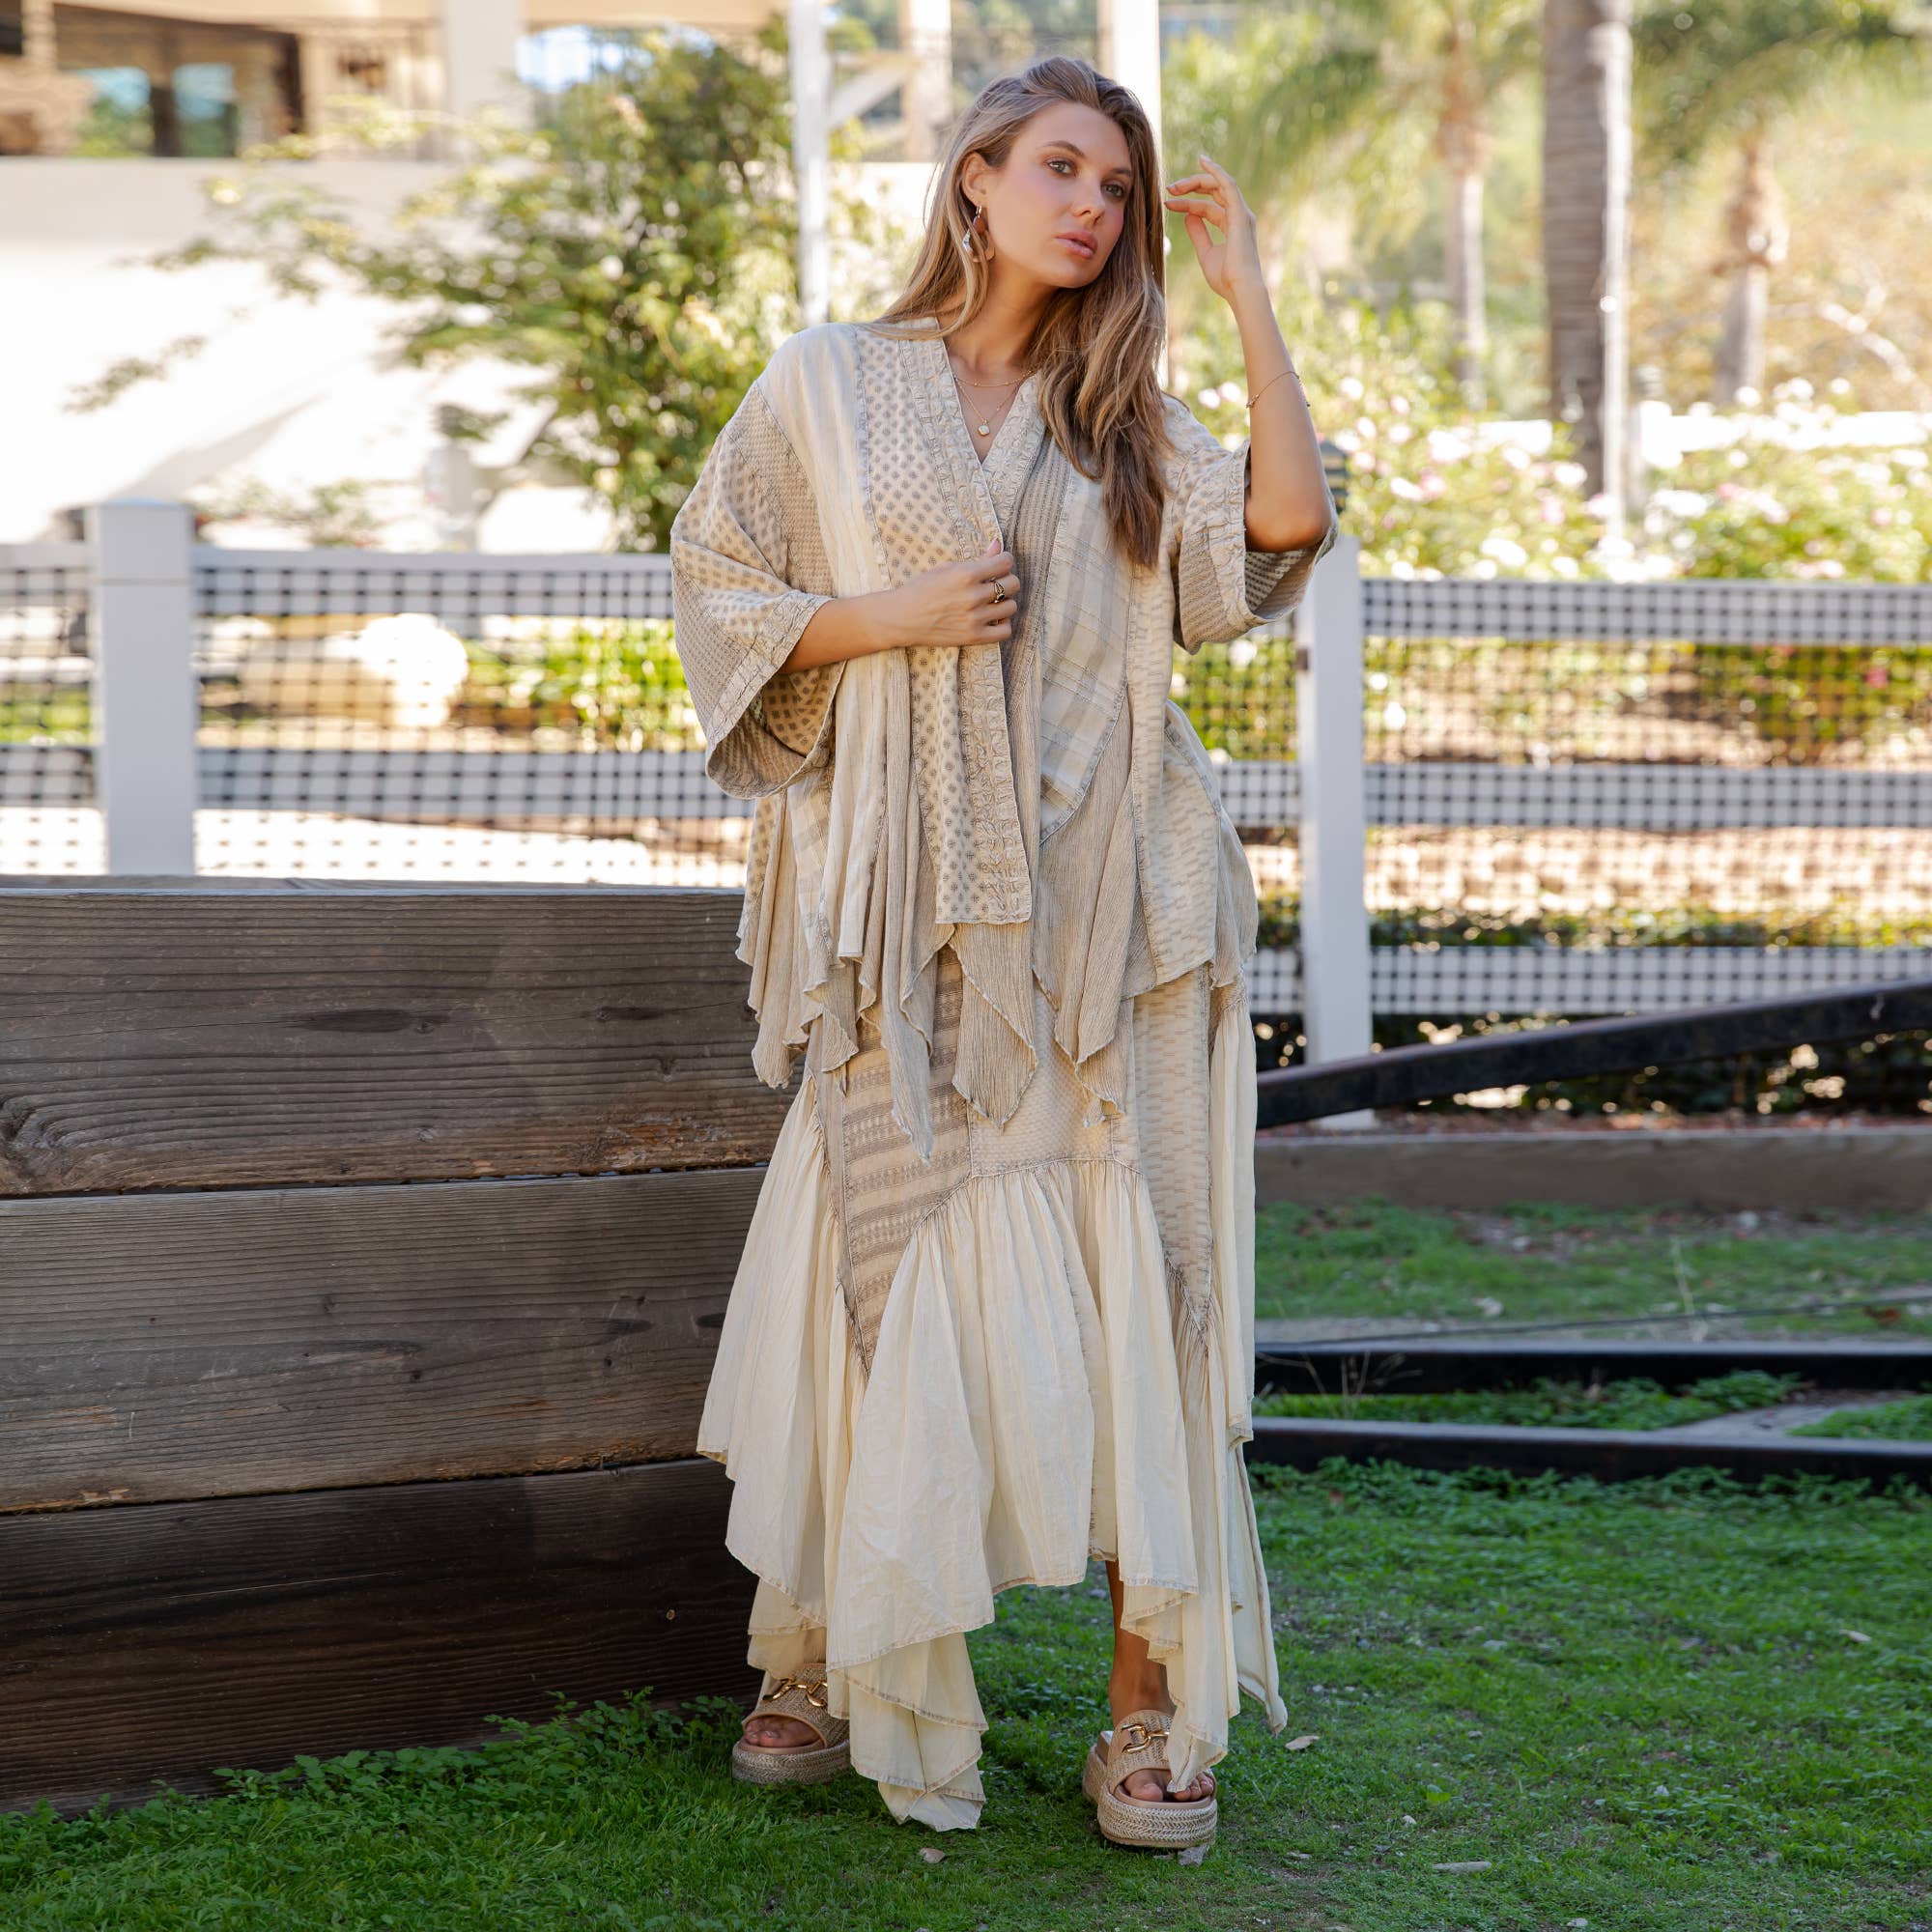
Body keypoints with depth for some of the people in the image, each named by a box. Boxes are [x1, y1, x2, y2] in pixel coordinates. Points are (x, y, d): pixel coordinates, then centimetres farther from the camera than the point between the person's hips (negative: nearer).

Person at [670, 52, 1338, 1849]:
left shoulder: (1123, 421, 14)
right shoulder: (827, 383, 10)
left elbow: (1286, 518, -2)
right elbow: (717, 591, 8)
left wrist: (1247, 295, 1)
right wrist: (890, 616, -7)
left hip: (1106, 908, 1)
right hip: (909, 912, -1)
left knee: (1127, 1280, -4)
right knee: (895, 1274, -1)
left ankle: (1152, 1705, 0)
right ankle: (830, 1667, 15)